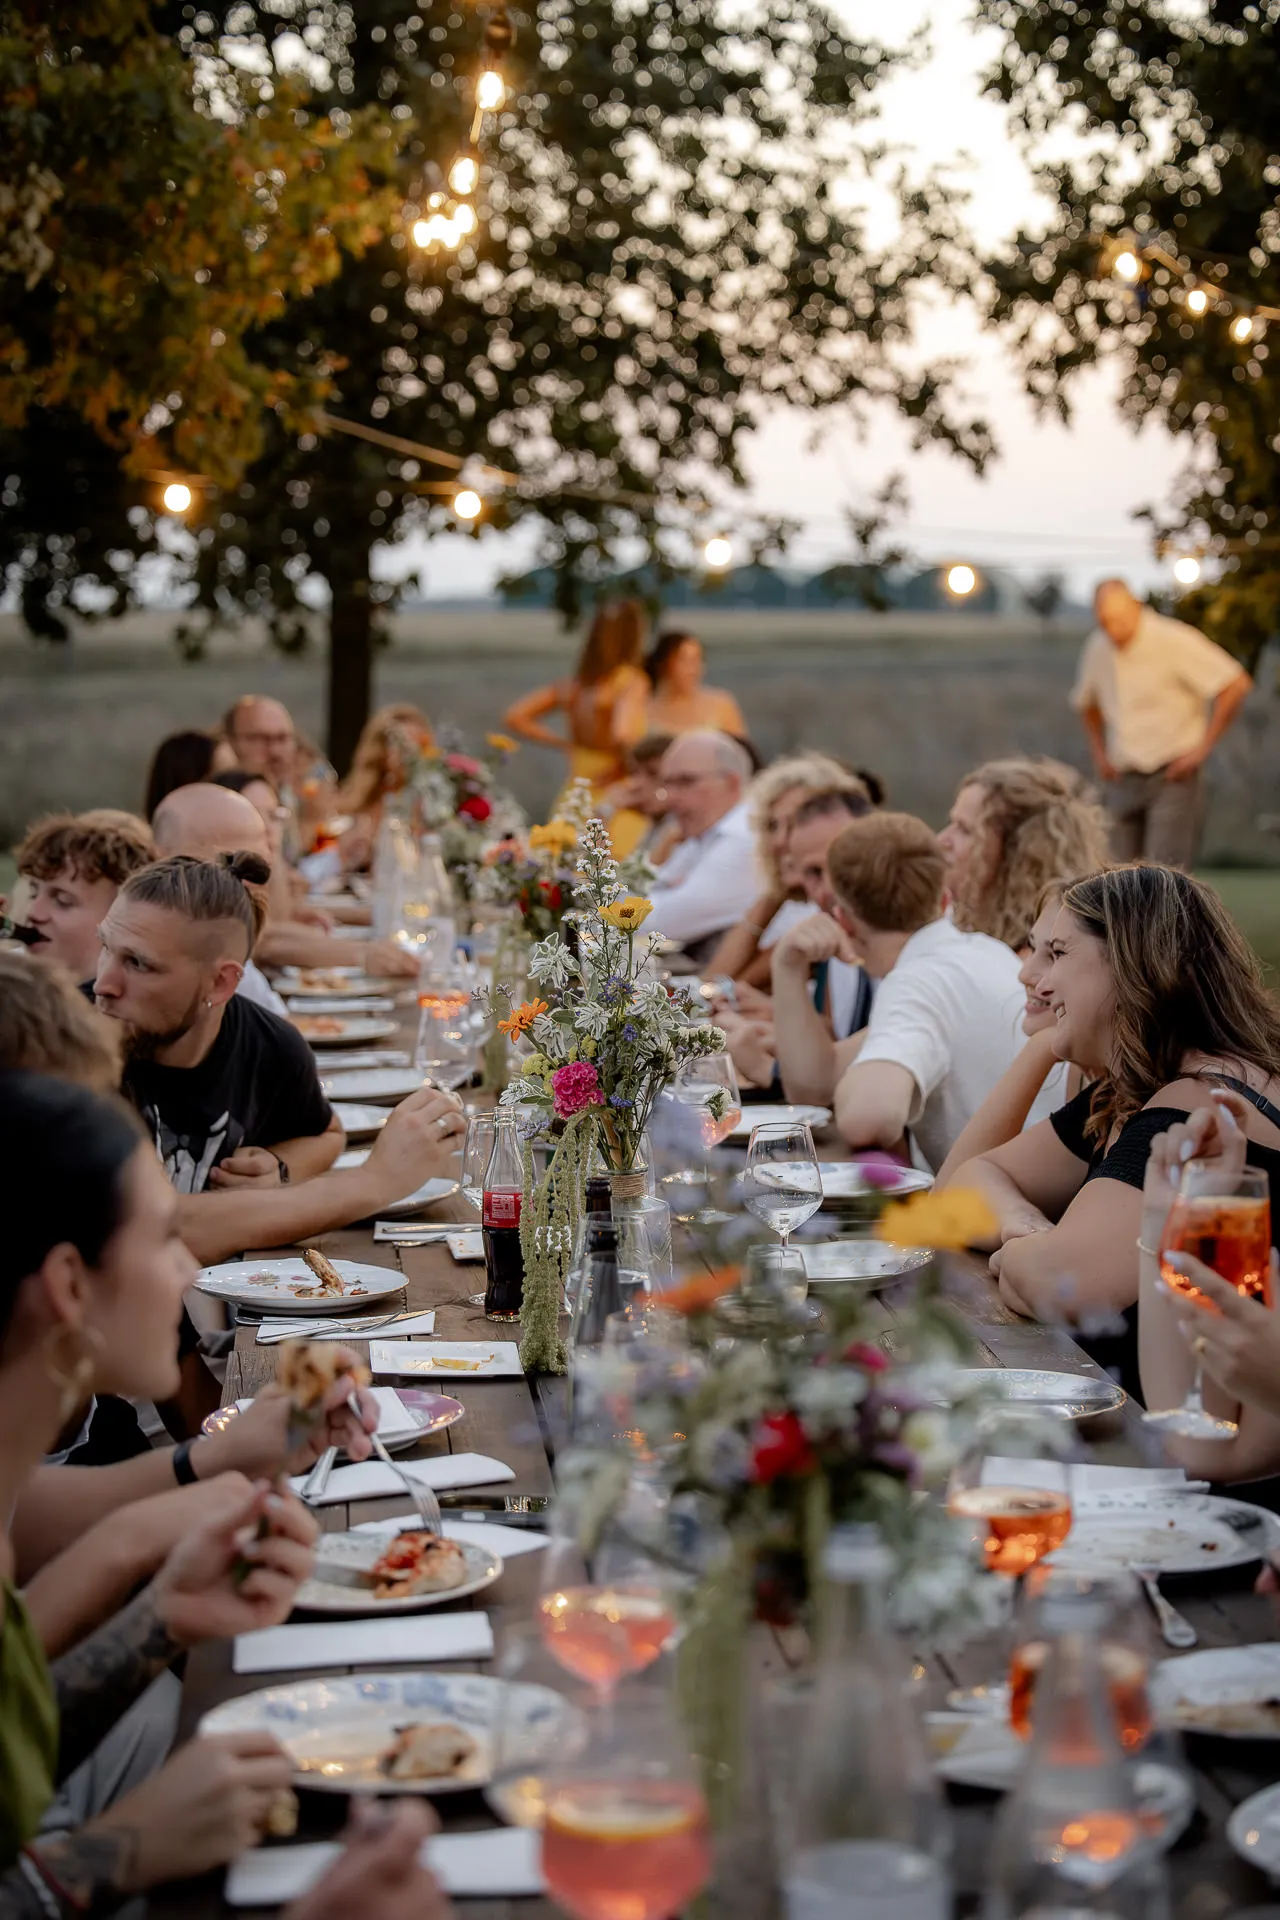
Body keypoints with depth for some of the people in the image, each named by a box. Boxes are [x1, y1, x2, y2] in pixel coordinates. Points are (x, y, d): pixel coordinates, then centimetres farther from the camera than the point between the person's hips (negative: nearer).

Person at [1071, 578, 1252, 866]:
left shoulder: (1173, 640, -14)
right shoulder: (1097, 649, 5)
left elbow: (1235, 685, -16)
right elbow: (1085, 702, 26)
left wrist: (1203, 748, -15)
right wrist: (1099, 755, 13)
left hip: (1173, 777, -6)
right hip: (1123, 780, 6)